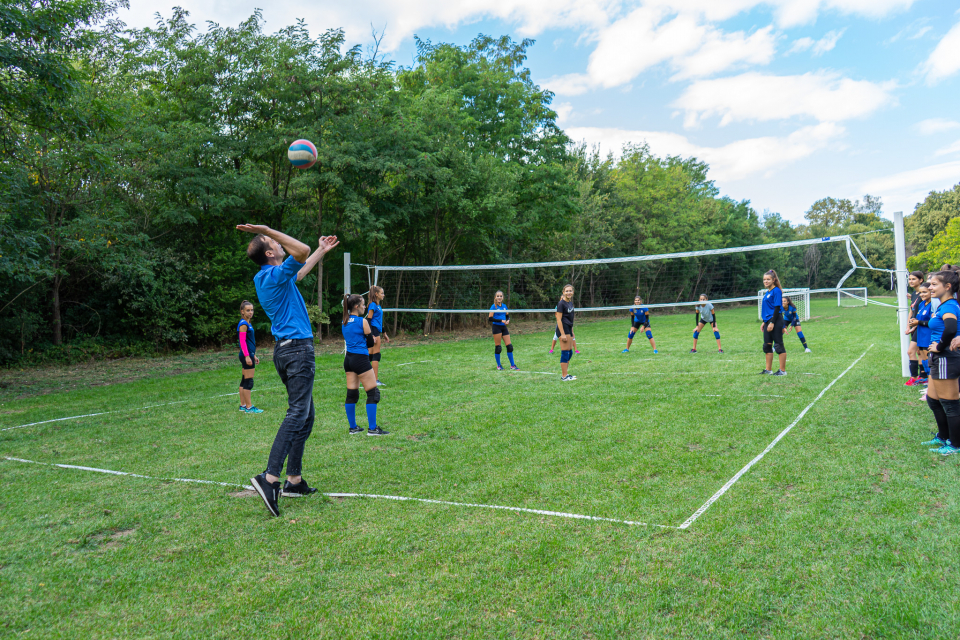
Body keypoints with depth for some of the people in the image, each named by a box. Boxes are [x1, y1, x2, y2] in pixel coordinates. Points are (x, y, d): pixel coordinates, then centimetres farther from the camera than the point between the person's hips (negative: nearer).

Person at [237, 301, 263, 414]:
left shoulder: (247, 324, 17)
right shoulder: (243, 324, -12)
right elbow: (242, 341, -18)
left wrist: (254, 355, 25)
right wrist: (247, 356, -23)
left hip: (249, 355, 10)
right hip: (246, 355, -10)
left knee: (244, 381, 13)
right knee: (248, 381, -7)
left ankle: (243, 405, 19)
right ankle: (249, 407, -5)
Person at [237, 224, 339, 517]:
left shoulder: (264, 278, 17)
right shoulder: (275, 274, -12)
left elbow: (301, 271, 34)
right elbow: (302, 251, -27)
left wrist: (322, 250, 40)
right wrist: (267, 230, -21)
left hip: (285, 349, 10)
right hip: (298, 348, -10)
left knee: (306, 415, 11)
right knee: (297, 415, -14)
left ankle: (294, 480, 12)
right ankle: (270, 478, -21)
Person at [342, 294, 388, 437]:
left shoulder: (344, 322, 9)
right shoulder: (362, 321, -11)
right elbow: (371, 343, -7)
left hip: (348, 359, 8)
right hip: (361, 359, -8)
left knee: (351, 394, 11)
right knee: (373, 393, -1)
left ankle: (353, 427, 17)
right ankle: (372, 429, -1)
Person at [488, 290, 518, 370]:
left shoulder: (504, 306, 10)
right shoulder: (493, 306, -6)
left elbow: (507, 316, 21)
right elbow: (490, 318, -12)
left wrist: (508, 320, -2)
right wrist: (501, 320, -17)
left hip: (504, 327, 5)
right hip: (496, 327, -5)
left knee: (509, 346, 1)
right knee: (498, 347, -2)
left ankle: (512, 365, 8)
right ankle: (498, 365, 12)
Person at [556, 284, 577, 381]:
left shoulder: (570, 303, 14)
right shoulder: (561, 303, -11)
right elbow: (559, 319, -15)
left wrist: (572, 332, 22)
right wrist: (562, 334, -20)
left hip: (569, 329, 9)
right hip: (563, 329, -9)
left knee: (570, 352, 11)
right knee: (565, 353, -7)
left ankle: (565, 374, 20)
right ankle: (564, 376, -3)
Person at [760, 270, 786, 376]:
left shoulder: (776, 291, -11)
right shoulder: (767, 292, 15)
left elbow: (777, 308, -16)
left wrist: (772, 323, -20)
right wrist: (764, 322, 20)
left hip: (775, 321, -9)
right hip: (768, 321, 9)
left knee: (778, 345, -4)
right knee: (767, 346, 11)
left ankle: (782, 370, 2)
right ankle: (768, 369, 19)